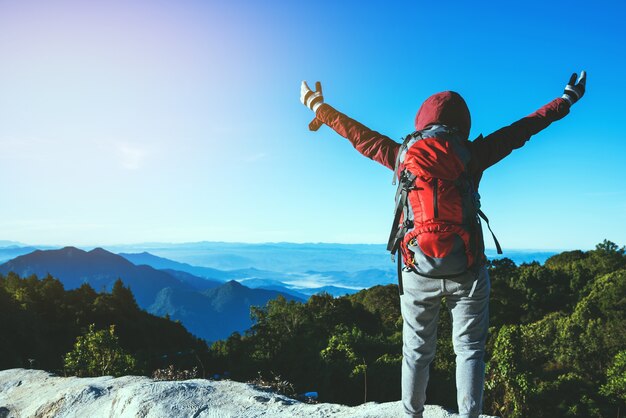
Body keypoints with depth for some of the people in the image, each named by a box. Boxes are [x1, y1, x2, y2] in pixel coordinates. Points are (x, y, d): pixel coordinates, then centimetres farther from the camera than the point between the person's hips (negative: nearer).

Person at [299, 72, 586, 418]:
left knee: (417, 351, 15)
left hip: (418, 272, 1)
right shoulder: (472, 154, -3)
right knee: (469, 349, 12)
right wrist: (567, 99, 22)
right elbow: (522, 129, 7)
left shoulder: (402, 155, -1)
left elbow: (357, 133, 9)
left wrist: (318, 106, 23)